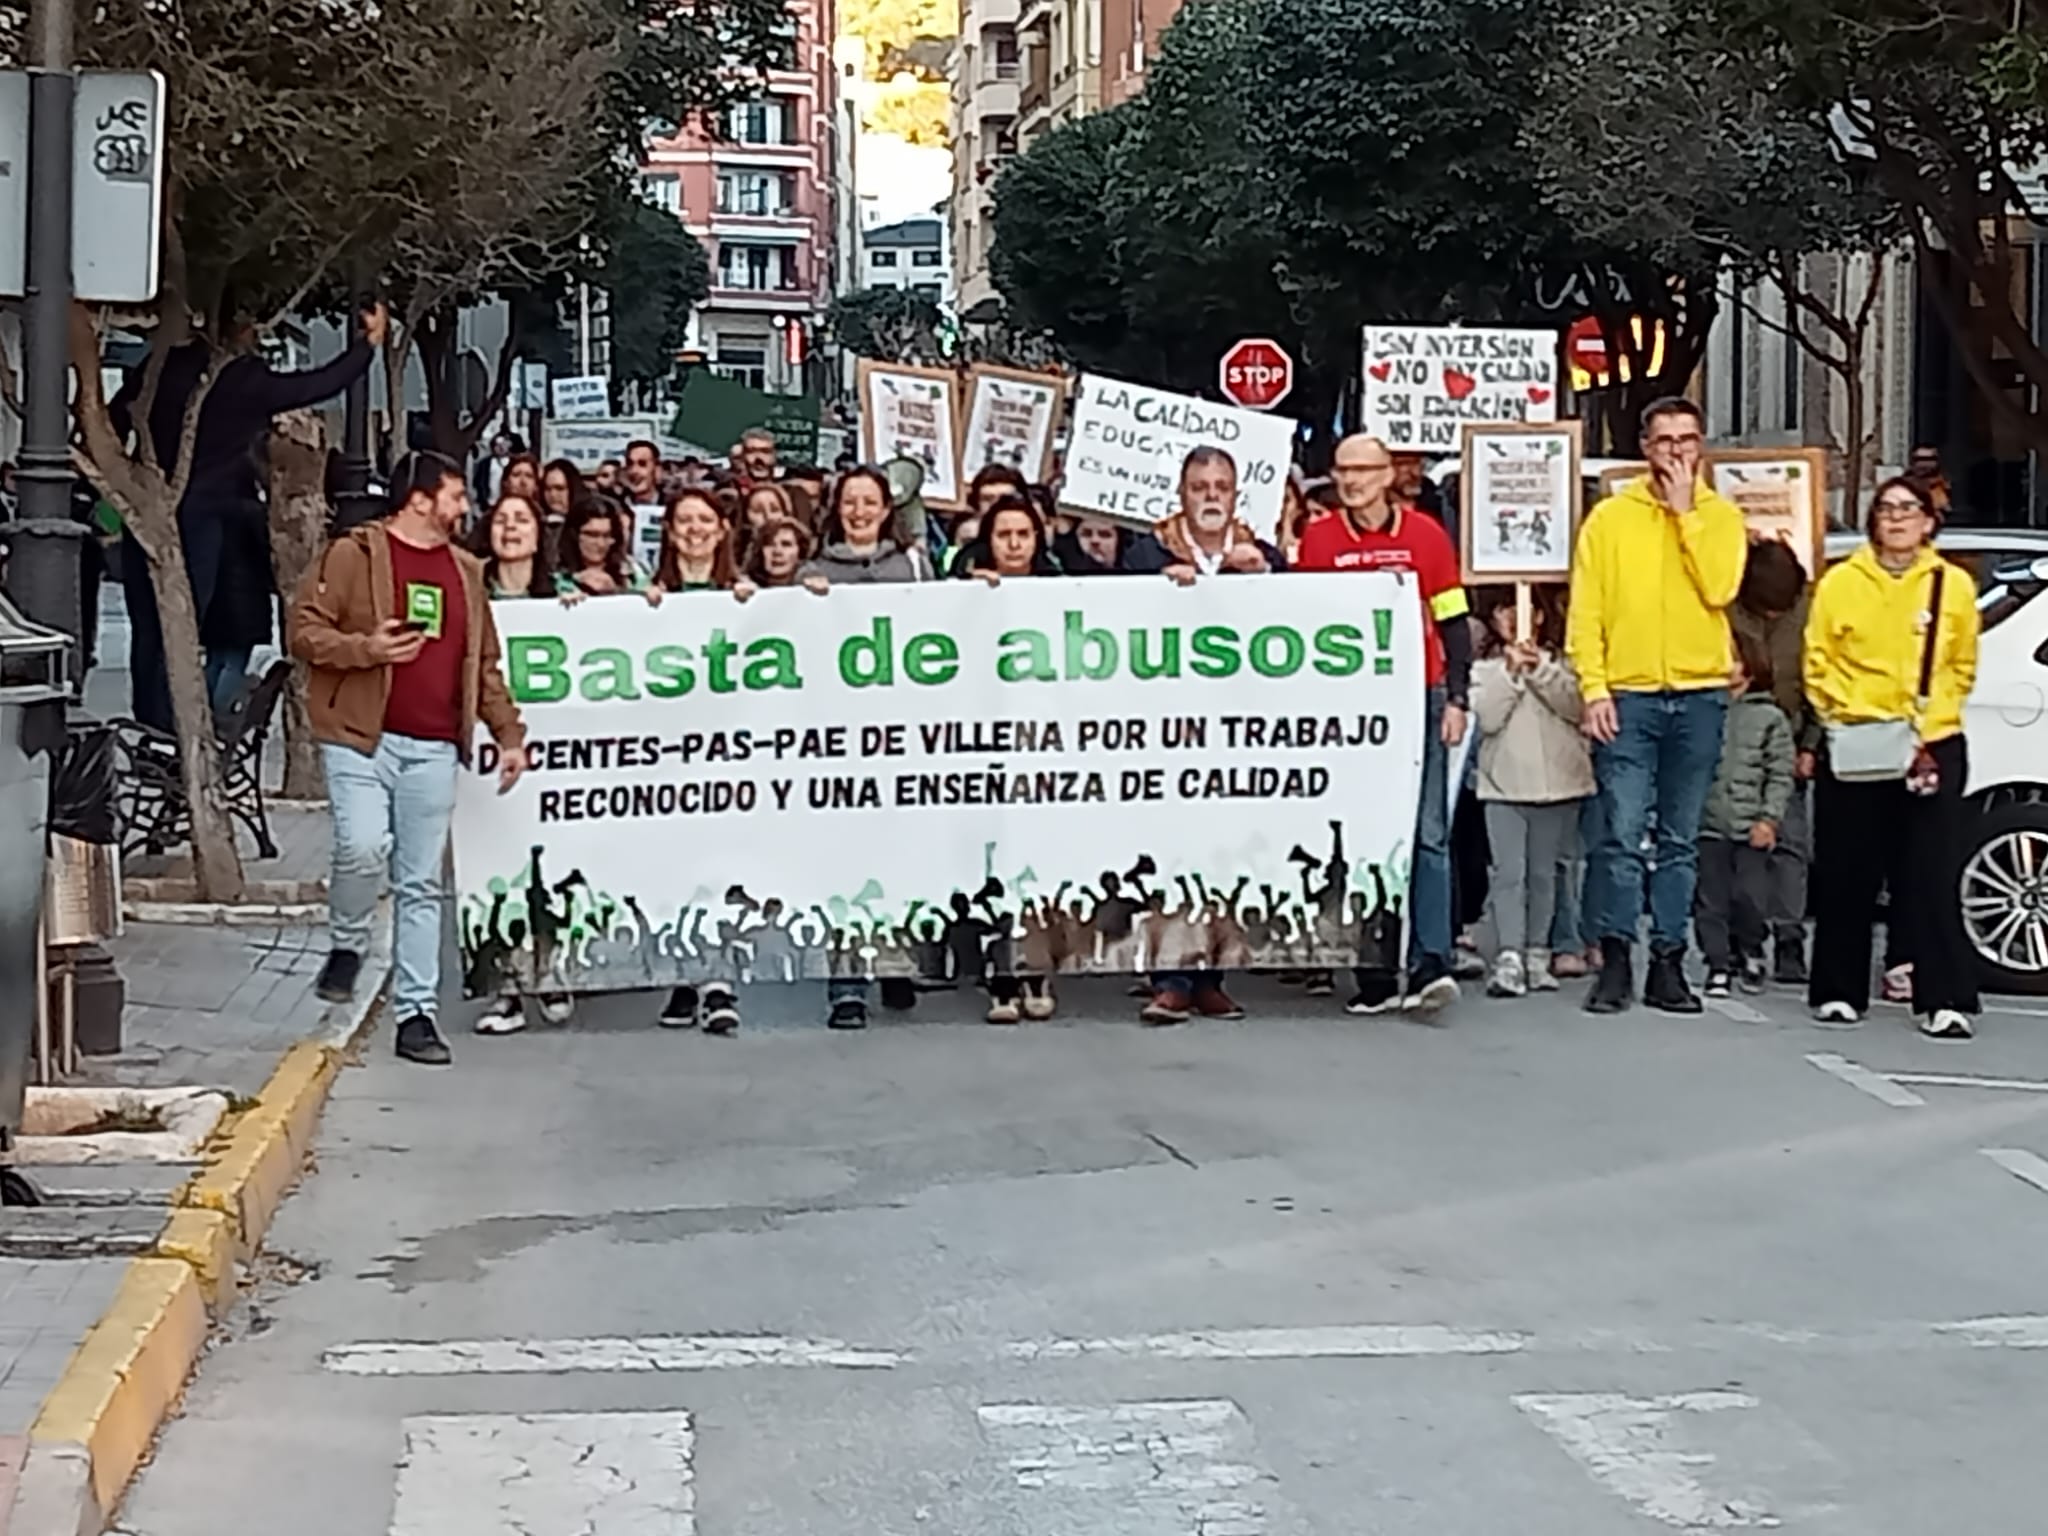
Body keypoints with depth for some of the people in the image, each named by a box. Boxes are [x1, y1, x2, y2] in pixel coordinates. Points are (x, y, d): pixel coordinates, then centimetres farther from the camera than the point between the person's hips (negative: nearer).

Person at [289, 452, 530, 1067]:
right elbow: (304, 629, -3)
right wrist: (365, 648, -18)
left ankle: (416, 1013, 9)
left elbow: (485, 664, 22)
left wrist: (508, 734, 14)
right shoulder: (355, 554, 0)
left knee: (421, 885, 4)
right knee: (363, 845, -23)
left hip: (433, 750, 5)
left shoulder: (465, 571, 17)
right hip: (361, 738, -5)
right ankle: (346, 946, 7)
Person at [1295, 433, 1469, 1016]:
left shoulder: (1425, 534, 3)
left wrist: (1456, 700, 0)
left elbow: (1453, 623, 6)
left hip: (1419, 700, -1)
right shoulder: (1318, 539, 5)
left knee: (1427, 834, -8)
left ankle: (1430, 964, -12)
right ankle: (1374, 976, 6)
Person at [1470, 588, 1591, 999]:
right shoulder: (1484, 668, 7)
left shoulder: (1558, 664, 9)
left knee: (1543, 873, 8)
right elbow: (1487, 718, -7)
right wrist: (1511, 672, -13)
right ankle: (1508, 960, -17)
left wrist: (1540, 669, -14)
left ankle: (1537, 957, 14)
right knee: (1508, 873, -10)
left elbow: (1575, 707, -7)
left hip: (1558, 782, 1)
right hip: (1504, 784, -1)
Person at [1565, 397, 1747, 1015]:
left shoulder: (1722, 516, 9)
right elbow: (1585, 612, 2)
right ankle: (1616, 960, -2)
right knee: (1622, 835, -8)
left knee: (1681, 841, 6)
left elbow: (1720, 588, -9)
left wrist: (1685, 512, -7)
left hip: (1699, 695, 2)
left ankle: (1668, 963, 10)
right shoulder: (1610, 517, 6)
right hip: (1627, 696, -1)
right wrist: (1594, 689, -8)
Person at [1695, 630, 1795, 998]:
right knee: (1710, 901, 2)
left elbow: (1780, 776, 4)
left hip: (1751, 827, -1)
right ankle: (1718, 965, 14)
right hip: (1708, 822, 1)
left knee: (1750, 899, -4)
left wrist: (1769, 819, -6)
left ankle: (1750, 952, 21)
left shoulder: (1770, 717, 6)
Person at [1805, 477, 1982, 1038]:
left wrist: (1927, 722, -3)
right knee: (1845, 878, 5)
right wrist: (1844, 715, -8)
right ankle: (1838, 992, 16)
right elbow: (1818, 663, 4)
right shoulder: (1840, 582, 4)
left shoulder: (1954, 585, 5)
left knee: (1933, 880, -6)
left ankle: (1945, 1001, -6)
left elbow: (1961, 668, 9)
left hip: (1932, 750, 0)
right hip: (1852, 752, 0)